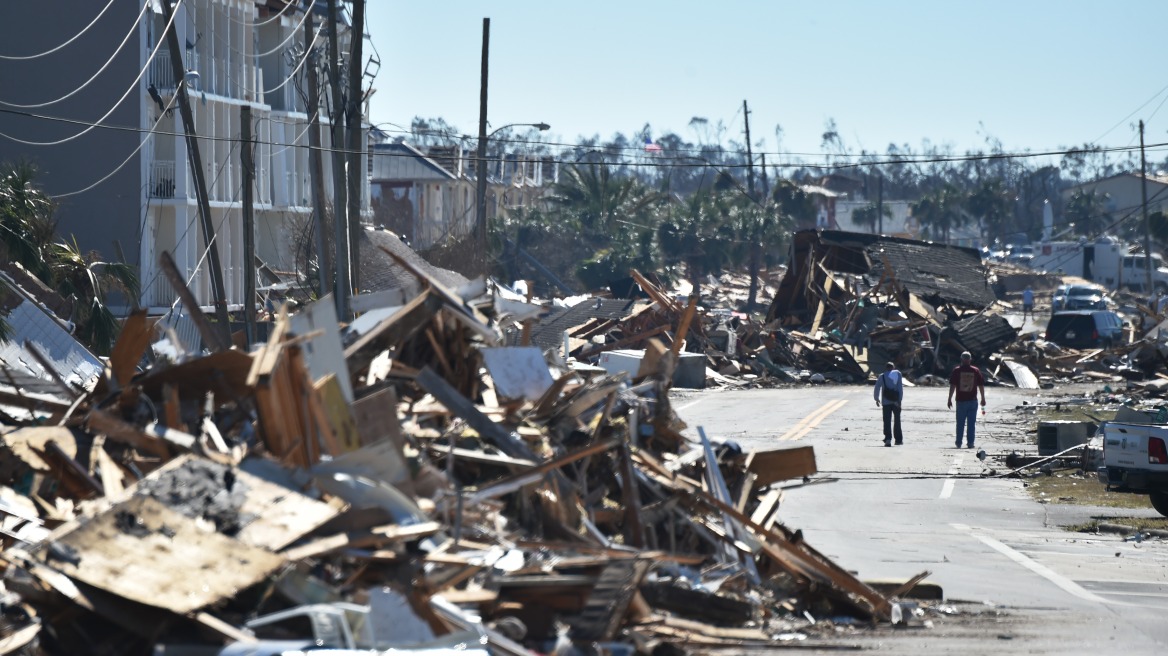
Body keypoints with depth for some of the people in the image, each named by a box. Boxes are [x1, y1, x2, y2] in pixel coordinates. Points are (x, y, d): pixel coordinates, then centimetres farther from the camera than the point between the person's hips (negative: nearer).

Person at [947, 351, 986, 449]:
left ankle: (959, 443, 11)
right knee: (971, 423, 5)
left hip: (961, 401, 0)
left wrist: (950, 399, -1)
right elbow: (981, 386, 3)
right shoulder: (976, 371, 0)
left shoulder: (957, 370, -4)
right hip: (972, 401, 0)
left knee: (960, 423, 10)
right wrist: (983, 399, 14)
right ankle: (970, 443, 2)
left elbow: (952, 386, -6)